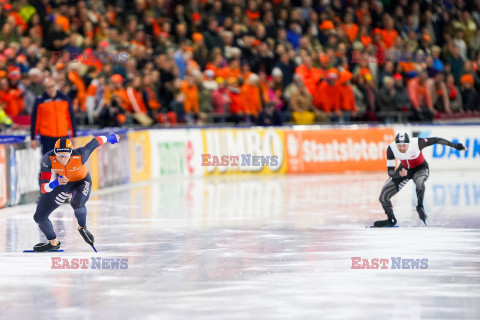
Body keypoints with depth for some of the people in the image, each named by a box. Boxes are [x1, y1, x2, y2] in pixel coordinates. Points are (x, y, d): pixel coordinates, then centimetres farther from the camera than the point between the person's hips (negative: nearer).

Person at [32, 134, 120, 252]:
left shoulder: (79, 156, -37)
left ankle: (82, 227, 0)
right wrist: (55, 183, -54)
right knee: (39, 217, 1)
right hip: (61, 181, 3)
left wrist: (110, 138, 3)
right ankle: (53, 243, 29)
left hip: (81, 181, -3)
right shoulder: (48, 159, -34)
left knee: (77, 204, -35)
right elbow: (43, 188, -32)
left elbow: (94, 142, -17)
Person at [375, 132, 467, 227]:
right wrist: (399, 174, -46)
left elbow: (435, 140, -19)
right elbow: (390, 171, -23)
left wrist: (455, 145, -12)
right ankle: (391, 220, 19)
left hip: (420, 168, -3)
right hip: (404, 169, 3)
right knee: (383, 196, -6)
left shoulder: (417, 143, -33)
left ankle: (420, 207, -14)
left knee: (419, 181, -40)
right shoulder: (391, 149, -27)